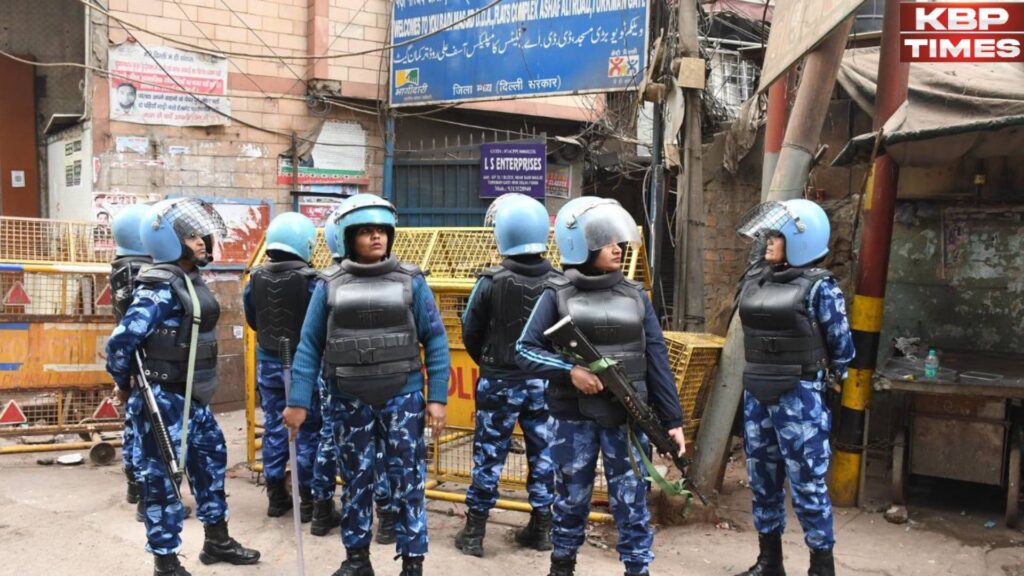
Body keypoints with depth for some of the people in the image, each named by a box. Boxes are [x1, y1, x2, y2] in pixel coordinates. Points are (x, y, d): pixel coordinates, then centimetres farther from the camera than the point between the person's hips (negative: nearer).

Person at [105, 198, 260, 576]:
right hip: (164, 398, -9)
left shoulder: (191, 280, 8)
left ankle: (216, 540, 35)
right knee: (163, 476, 2)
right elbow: (122, 339, -20)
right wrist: (125, 386, -5)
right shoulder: (161, 287, -19)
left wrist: (194, 390, 18)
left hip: (192, 396, 9)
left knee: (211, 458, 19)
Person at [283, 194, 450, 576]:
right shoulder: (329, 288, 4)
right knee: (355, 481, 13)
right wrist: (298, 401, -2)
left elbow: (435, 341, 0)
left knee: (407, 481, 3)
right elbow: (310, 346, 3)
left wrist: (437, 397, -5)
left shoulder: (411, 282, 0)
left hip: (402, 398, -1)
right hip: (349, 402, 2)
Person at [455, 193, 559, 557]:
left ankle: (474, 531, 15)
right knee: (542, 452, 12)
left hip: (500, 381, -2)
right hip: (543, 380, 3)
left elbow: (470, 333, -4)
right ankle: (541, 527, 22)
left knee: (489, 454, 7)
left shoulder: (491, 282, -14)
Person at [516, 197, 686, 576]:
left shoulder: (635, 296, 3)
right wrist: (569, 370, -19)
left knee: (631, 500, 6)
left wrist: (672, 420, 0)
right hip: (573, 418, -1)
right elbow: (524, 351, -4)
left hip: (627, 418, 1)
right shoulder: (557, 296, -3)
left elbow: (657, 359, 3)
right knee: (571, 498, 14)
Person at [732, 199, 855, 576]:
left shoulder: (818, 287, -11)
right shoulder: (754, 280, 6)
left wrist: (812, 373, 10)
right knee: (762, 480, 14)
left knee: (807, 484, 2)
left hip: (798, 399, -6)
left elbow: (842, 347, -3)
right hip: (756, 395, 6)